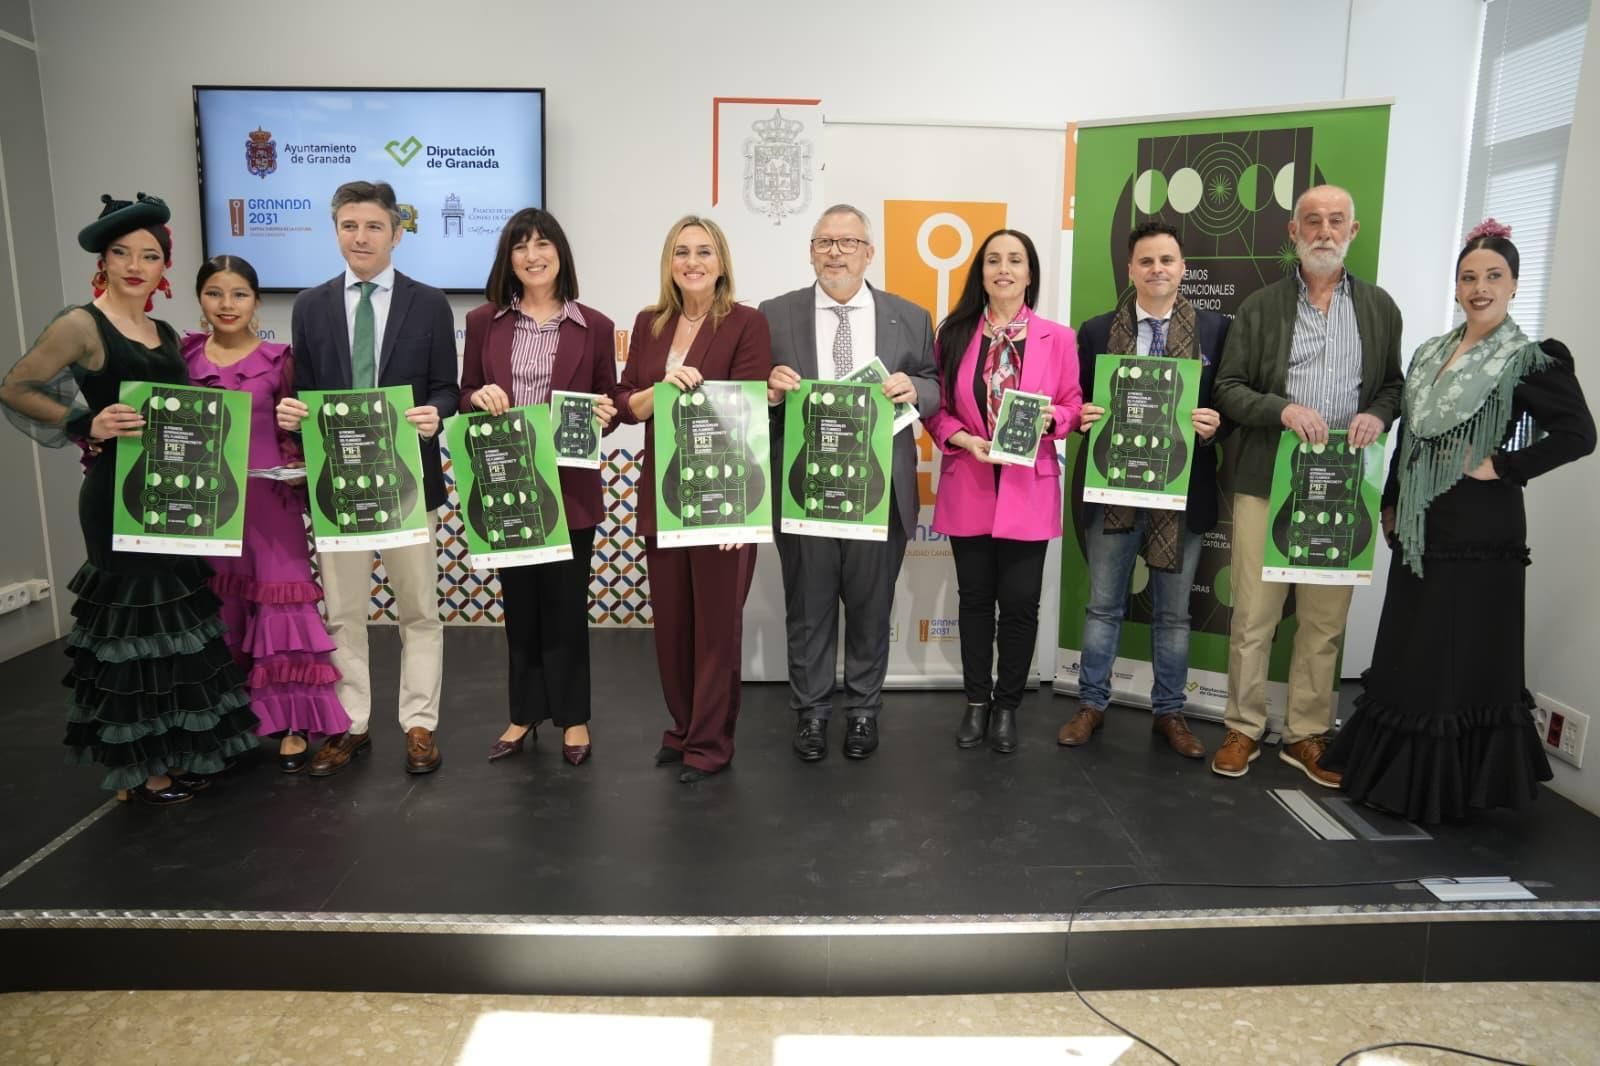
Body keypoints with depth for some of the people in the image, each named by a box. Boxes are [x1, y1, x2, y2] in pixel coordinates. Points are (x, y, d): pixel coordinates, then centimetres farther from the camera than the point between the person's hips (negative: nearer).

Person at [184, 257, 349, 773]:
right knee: (219, 612, 11)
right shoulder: (183, 356, 6)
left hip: (269, 501, -2)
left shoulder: (278, 359, 0)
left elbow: (293, 434, 2)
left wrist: (296, 472, -15)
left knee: (280, 608, -1)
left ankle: (291, 725, 9)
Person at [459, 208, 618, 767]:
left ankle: (572, 716, 22)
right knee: (519, 602, 12)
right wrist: (479, 397, -13)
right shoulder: (483, 321, 6)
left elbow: (607, 403, 7)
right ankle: (525, 712, 28)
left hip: (570, 486, -2)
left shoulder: (594, 327, 2)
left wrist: (607, 415, -15)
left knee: (566, 601, 7)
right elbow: (463, 398, 9)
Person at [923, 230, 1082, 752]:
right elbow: (936, 409, 3)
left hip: (1028, 490, -1)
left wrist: (1047, 418, -17)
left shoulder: (1057, 337, 0)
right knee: (974, 598, 11)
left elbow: (1073, 405, 4)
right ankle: (977, 701, 26)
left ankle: (1007, 705, 22)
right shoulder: (953, 335, 1)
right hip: (969, 487, 1)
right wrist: (964, 439, -14)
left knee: (1020, 602, 4)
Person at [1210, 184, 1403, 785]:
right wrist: (1283, 410, -15)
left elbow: (1394, 385, 16)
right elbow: (1227, 390, 2)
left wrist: (1378, 415, -6)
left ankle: (1306, 735, 20)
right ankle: (1244, 729, 15)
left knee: (1325, 621, 7)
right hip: (1265, 482, -2)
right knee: (1253, 615, 1)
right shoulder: (1259, 307, 5)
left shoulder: (1379, 307, 11)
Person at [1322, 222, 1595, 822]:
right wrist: (1391, 504, 14)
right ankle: (1396, 769, 28)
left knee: (1462, 656, 2)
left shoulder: (1532, 361, -8)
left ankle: (1446, 786, 16)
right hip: (1421, 527, 7)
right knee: (1408, 653, 14)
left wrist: (1501, 468, -17)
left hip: (1478, 531, -7)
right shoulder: (1429, 354, 11)